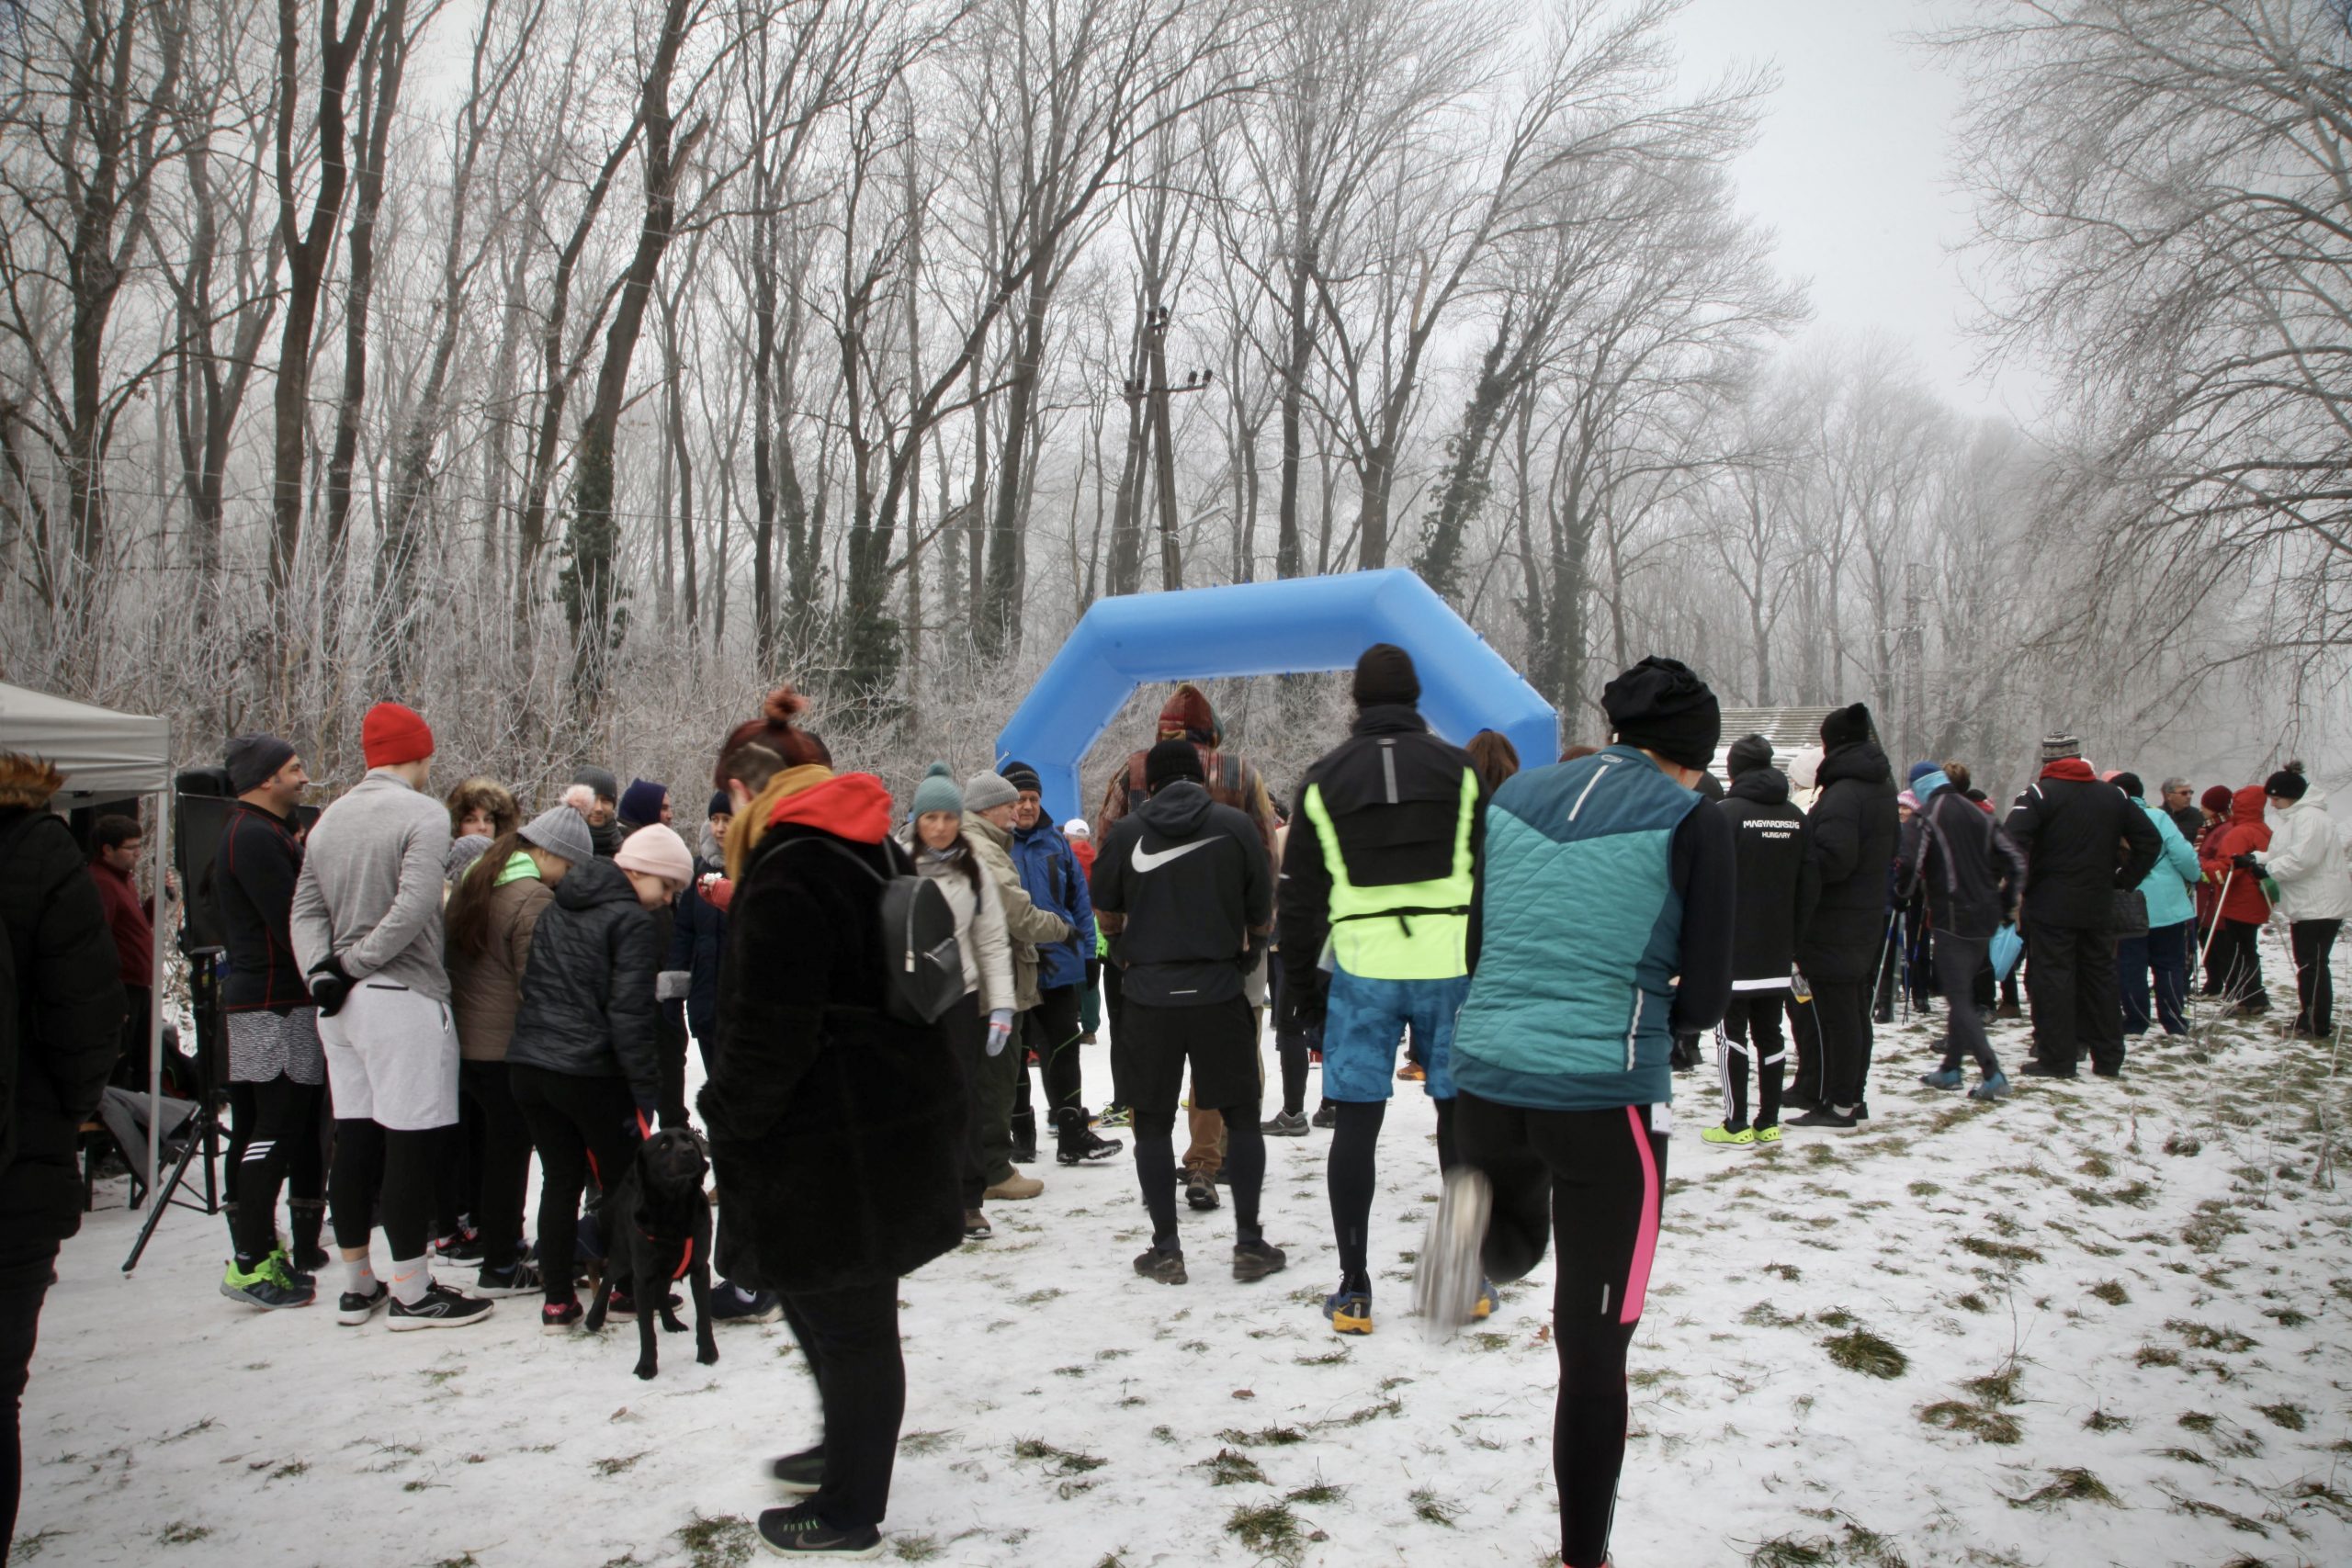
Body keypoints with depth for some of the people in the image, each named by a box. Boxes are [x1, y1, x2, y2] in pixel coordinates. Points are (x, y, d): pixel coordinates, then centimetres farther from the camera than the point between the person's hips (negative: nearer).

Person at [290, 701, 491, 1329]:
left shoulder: (330, 819, 12)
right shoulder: (423, 814, -10)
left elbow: (305, 909, 7)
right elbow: (413, 908, -19)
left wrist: (322, 971, -3)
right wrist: (354, 963, -9)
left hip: (341, 1003, 8)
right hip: (403, 997, -8)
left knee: (354, 1142, 13)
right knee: (411, 1145, -1)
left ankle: (357, 1284, 23)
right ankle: (412, 1292, 5)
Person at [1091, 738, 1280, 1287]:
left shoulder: (1125, 833, 0)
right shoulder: (1235, 826, 1)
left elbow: (1106, 917, 10)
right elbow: (1262, 916, 7)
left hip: (1148, 995, 0)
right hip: (1219, 991, 0)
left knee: (1153, 1122, 10)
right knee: (1241, 1115, 12)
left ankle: (1166, 1249, 12)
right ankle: (1250, 1242, 11)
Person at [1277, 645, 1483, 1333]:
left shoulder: (1324, 778, 5)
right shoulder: (1458, 768, 4)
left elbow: (1299, 893, 6)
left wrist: (1298, 981, 13)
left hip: (1362, 967, 0)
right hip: (1449, 963, 0)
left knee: (1356, 1121, 4)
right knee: (1459, 1114, 11)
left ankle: (1354, 1289, 6)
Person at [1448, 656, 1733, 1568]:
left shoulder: (1513, 799, 9)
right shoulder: (1692, 823, -4)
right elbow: (1704, 1000, -2)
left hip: (1485, 1079, 4)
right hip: (1603, 1098, -4)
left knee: (1515, 1248, 31)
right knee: (1593, 1351, 10)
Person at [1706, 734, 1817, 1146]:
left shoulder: (1726, 813, -12)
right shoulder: (1796, 817, 7)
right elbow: (1810, 885, 9)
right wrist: (1793, 938, 15)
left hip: (1733, 951, -6)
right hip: (1777, 953, 6)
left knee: (1732, 1033, 0)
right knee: (1770, 1032, 12)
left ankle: (1736, 1125, 1)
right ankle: (1768, 1122, 17)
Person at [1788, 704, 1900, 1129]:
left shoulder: (1842, 794, -21)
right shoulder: (1881, 788, 11)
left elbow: (1833, 859, -29)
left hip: (1834, 924, -10)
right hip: (1869, 916, 10)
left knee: (1834, 1015, -3)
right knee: (1856, 1011, 16)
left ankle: (1838, 1105, 2)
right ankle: (1854, 1096, 25)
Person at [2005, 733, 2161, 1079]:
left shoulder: (2041, 793, -8)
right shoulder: (2112, 795, 10)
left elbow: (2011, 841, -20)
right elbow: (2150, 840, 14)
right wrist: (2125, 881, 13)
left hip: (2051, 906, -5)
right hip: (2099, 907, 5)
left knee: (2053, 978, -2)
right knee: (2100, 978, 12)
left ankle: (2057, 1059, -3)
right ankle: (2109, 1059, 17)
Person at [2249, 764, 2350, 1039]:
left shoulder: (2310, 817, -17)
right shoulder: (2294, 817, 17)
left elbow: (2302, 858, -27)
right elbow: (2284, 855, 19)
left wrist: (2269, 868, -17)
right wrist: (2256, 858, 3)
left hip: (2319, 905, -11)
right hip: (2305, 905, 11)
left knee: (2313, 965, -7)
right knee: (2306, 964, 16)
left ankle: (2319, 1026, -3)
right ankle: (2307, 1019, 25)